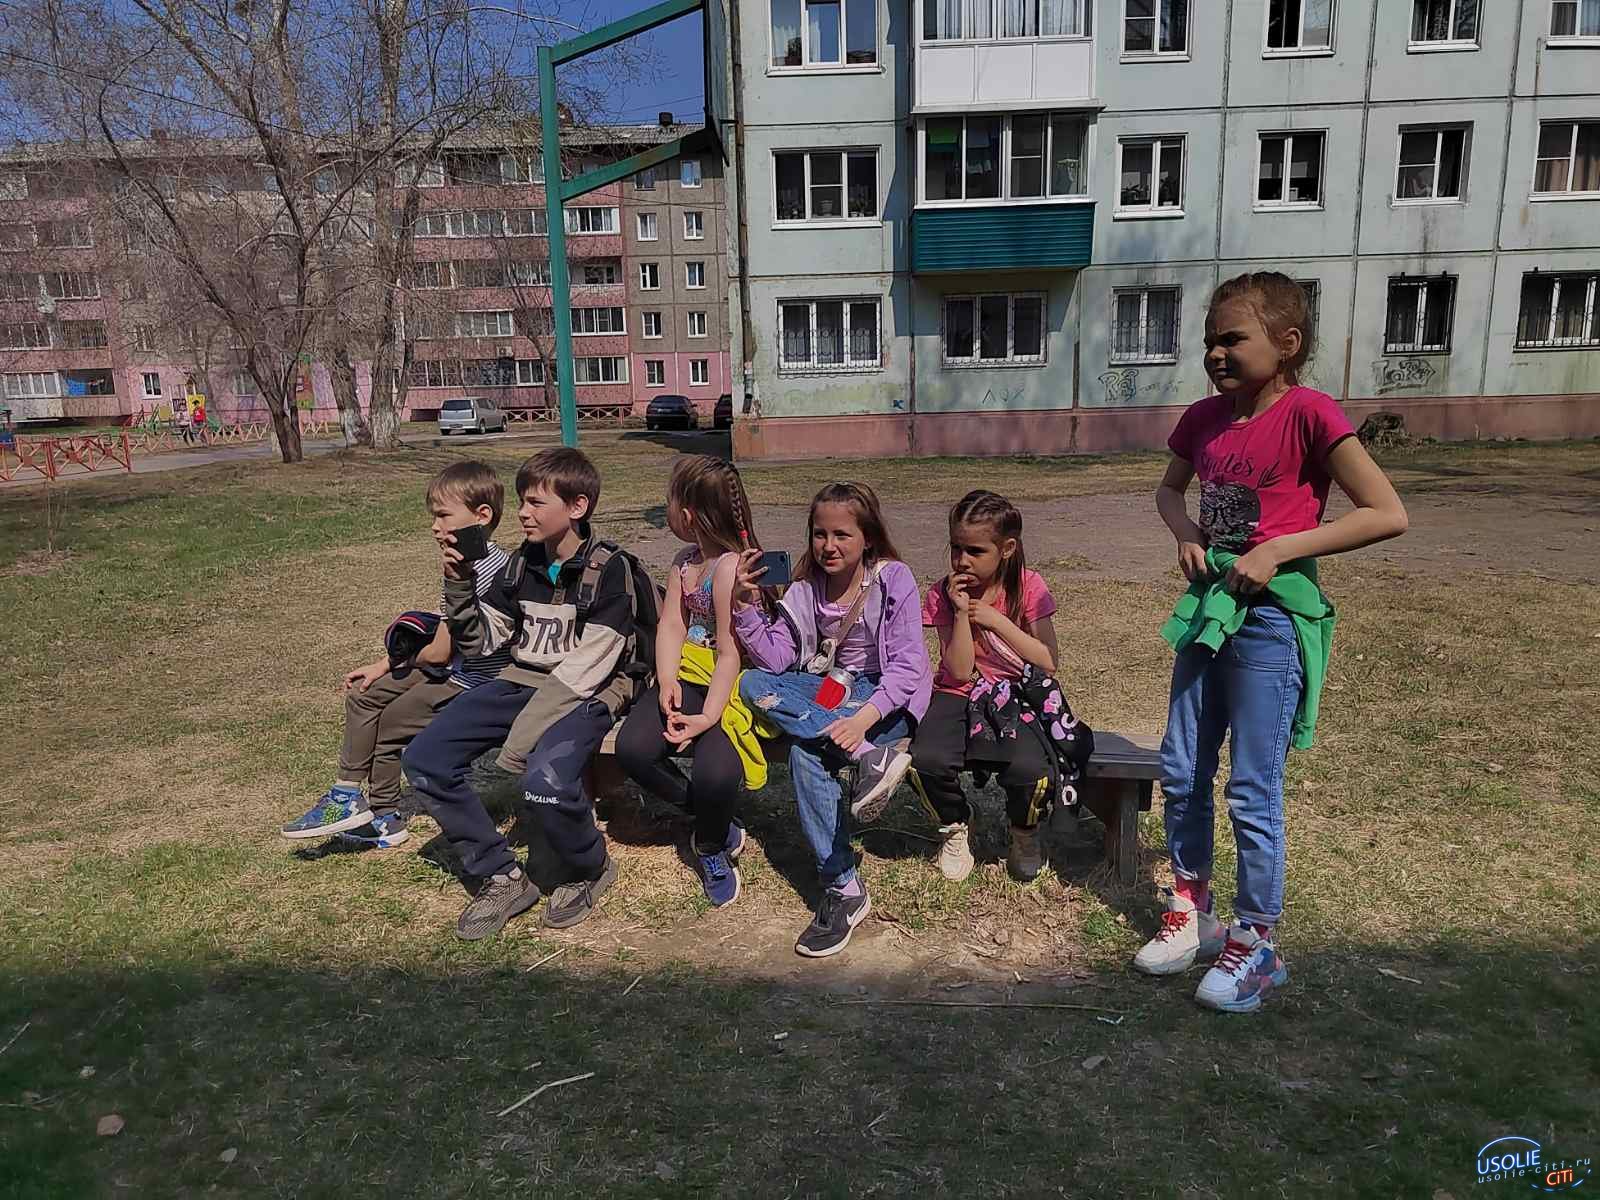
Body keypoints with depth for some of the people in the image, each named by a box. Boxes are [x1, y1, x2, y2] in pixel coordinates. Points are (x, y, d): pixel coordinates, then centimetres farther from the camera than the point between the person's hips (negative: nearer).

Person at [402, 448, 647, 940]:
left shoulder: (608, 569, -12)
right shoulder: (523, 563, 8)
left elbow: (584, 668, -19)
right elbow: (481, 641, 13)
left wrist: (523, 736, -23)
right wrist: (459, 584, -5)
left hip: (587, 694, -7)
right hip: (524, 682, 7)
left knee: (545, 782, -34)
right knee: (424, 759, -9)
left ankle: (590, 869, 1)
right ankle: (501, 877, 3)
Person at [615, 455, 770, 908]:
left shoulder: (730, 567, -17)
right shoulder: (685, 561, 11)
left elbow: (730, 654, -19)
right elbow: (671, 625, 4)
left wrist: (708, 717, -24)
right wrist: (667, 681, -13)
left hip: (733, 686, -8)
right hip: (690, 678, 8)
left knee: (714, 772, -30)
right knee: (632, 747, -15)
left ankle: (711, 846, 7)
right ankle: (715, 819, 6)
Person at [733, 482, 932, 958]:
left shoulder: (893, 580, -12)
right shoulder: (807, 587, 2)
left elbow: (907, 664, -19)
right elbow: (775, 657, -3)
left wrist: (865, 717, -35)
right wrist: (746, 606, -17)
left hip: (886, 696, -6)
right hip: (830, 689, 6)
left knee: (805, 750, -32)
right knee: (752, 684, -23)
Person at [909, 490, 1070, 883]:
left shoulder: (1028, 586, -5)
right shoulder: (944, 594, -5)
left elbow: (1048, 663, -11)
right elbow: (961, 671, -9)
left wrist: (994, 619, -17)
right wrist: (960, 612, -20)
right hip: (960, 695, 1)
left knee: (1029, 770, -31)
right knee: (925, 761, -30)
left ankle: (1024, 833, 7)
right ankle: (955, 824, 6)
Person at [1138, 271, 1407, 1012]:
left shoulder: (1308, 414, -14)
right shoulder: (1204, 418, 4)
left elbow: (1388, 515, -18)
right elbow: (1168, 491, 23)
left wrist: (1279, 549, -20)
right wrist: (1187, 536, 2)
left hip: (1272, 617, -7)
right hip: (1208, 608, 7)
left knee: (1251, 790, 1)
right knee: (1180, 771, 13)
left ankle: (1256, 943, 19)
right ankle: (1191, 909, 32)